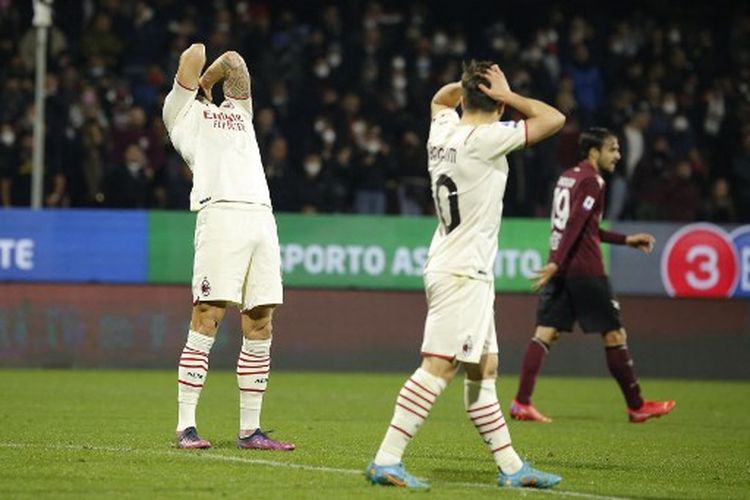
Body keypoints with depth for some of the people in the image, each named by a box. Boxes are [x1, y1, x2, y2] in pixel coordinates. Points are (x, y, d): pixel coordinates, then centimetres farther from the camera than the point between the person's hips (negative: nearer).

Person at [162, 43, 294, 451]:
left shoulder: (239, 113, 33)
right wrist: (200, 87, 30)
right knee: (207, 318, -12)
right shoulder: (183, 114, 17)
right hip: (221, 214, -6)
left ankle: (250, 430, 5)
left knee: (260, 326, 1)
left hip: (261, 216, 6)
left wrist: (208, 80, 41)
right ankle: (185, 427, -12)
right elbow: (194, 56, 12)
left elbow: (232, 62, 29)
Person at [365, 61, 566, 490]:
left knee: (484, 370, 12)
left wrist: (469, 81, 19)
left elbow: (440, 100, 34)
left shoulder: (443, 130, 9)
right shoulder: (484, 138, -14)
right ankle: (387, 460, -18)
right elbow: (554, 118, -14)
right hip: (464, 273, -10)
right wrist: (506, 95, -6)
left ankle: (511, 466, 16)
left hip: (460, 271, 10)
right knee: (439, 367, -14)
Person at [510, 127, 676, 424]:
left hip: (561, 269, 8)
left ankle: (521, 403, -9)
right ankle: (636, 407, 9)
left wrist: (625, 240, 29)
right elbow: (575, 224, -21)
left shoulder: (567, 177, 19)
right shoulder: (592, 181, -10)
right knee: (614, 335, 2)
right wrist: (556, 263, -27)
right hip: (585, 271, -8)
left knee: (546, 332, 2)